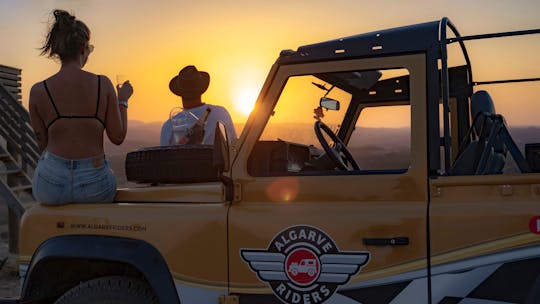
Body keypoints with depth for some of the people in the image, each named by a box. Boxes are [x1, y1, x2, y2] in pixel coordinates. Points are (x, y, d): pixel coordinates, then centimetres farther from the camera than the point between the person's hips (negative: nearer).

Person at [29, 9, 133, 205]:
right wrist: (123, 100, 13)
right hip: (95, 187, -1)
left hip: (51, 185, 1)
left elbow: (43, 145, 3)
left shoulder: (38, 91, -6)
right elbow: (118, 137, -1)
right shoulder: (103, 84, -8)